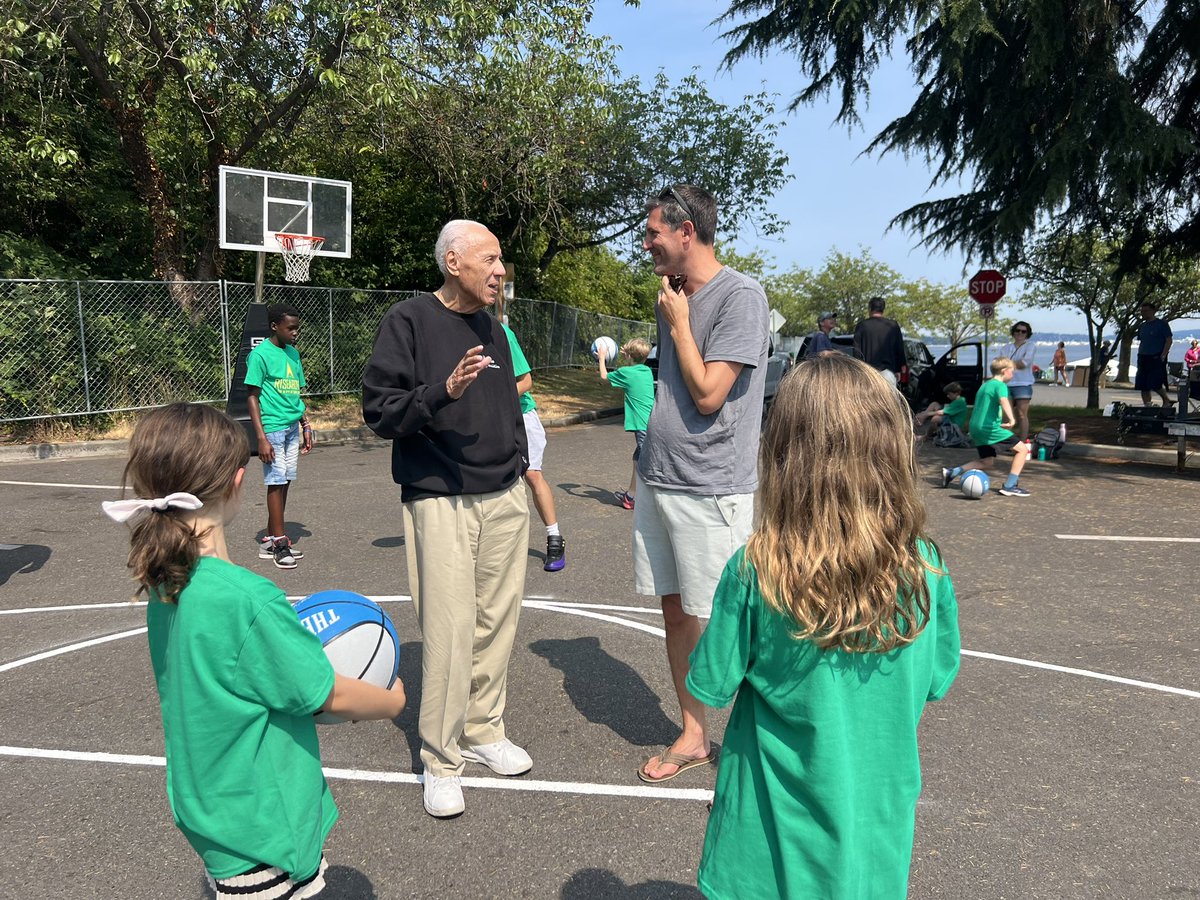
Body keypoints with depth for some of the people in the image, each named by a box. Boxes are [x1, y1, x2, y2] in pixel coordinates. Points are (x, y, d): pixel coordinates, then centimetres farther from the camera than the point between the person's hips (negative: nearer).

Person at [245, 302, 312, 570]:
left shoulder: (293, 353, 14)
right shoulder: (260, 354, -8)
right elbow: (252, 397, -9)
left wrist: (306, 426, 18)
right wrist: (261, 438, -14)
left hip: (293, 428, 7)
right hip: (273, 428, -7)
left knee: (284, 483, 8)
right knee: (276, 483, -4)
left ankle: (270, 540, 17)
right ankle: (280, 543, 3)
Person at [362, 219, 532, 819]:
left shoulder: (492, 329, 15)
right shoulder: (409, 321, -6)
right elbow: (379, 411, -11)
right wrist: (444, 392, -25)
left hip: (505, 500, 6)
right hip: (441, 503, -6)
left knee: (497, 624, 11)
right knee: (449, 633, -6)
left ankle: (484, 732, 28)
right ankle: (441, 761, 11)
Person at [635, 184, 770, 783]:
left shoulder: (740, 296, -12)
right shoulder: (674, 298, 13)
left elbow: (708, 394, -18)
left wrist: (678, 324, -8)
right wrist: (649, 466, 17)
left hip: (708, 491, -8)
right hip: (657, 482, 8)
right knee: (675, 612, 14)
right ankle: (693, 736, 29)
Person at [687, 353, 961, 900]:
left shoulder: (753, 573, -25)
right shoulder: (925, 572, -17)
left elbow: (713, 687, -14)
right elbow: (936, 682, -2)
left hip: (774, 816, -1)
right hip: (876, 813, 2)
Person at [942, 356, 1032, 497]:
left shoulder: (985, 385, 19)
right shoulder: (1000, 385, -9)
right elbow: (1004, 401, -30)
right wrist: (1011, 419, -46)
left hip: (976, 428, 9)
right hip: (990, 428, -9)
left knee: (986, 462, 18)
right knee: (1022, 449, -1)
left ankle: (951, 473, 8)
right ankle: (1010, 486, -6)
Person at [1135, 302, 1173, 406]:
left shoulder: (1161, 324, -4)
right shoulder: (1143, 326, 15)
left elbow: (1169, 340, -8)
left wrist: (1163, 355, -16)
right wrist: (1139, 355, 11)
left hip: (1156, 358, -7)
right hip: (1143, 358, 7)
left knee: (1155, 384, -12)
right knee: (1143, 386, 3)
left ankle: (1167, 400, 10)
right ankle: (1147, 405, 9)